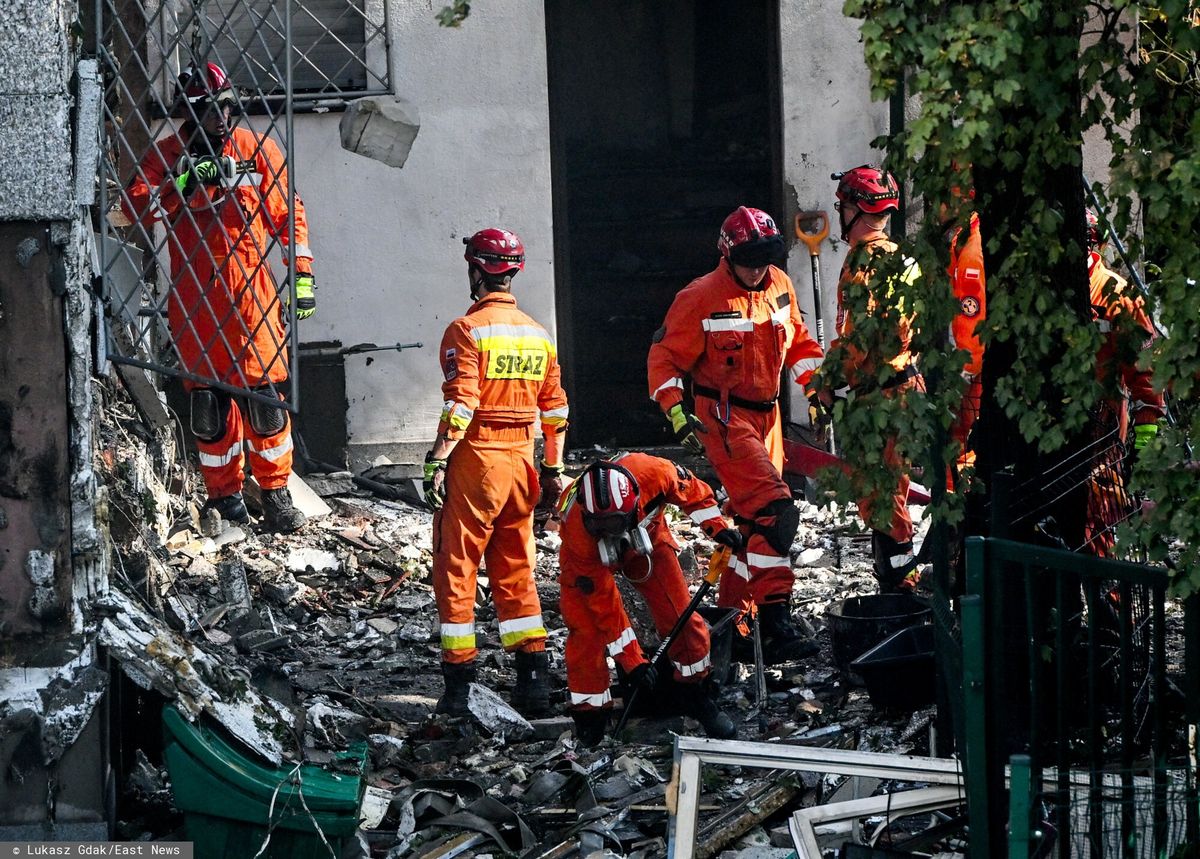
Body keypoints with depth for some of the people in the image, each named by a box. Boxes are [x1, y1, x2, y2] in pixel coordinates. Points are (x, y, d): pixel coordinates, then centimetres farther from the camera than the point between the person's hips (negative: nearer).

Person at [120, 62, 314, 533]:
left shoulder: (256, 148, 6)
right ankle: (224, 494, 13)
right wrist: (183, 185, -20)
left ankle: (275, 491, 5)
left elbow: (287, 212, 9)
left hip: (251, 288, -1)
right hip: (194, 295, 1)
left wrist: (303, 274, 4)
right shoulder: (167, 154, 6)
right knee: (207, 397, 3)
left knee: (264, 392, -5)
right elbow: (134, 205, -6)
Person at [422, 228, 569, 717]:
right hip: (521, 464, 6)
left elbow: (459, 405, -18)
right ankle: (534, 676, 7)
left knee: (456, 571, 2)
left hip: (475, 461, -6)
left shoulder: (467, 330, -10)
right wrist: (553, 470, 19)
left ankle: (458, 685, 0)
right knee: (515, 573, 13)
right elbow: (555, 410, 12)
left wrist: (437, 462, -15)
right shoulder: (538, 335, 10)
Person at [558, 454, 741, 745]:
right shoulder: (578, 529, -40)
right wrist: (631, 659, -31)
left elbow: (690, 489, -14)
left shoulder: (652, 473, -41)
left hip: (646, 537, 2)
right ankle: (588, 714, -1)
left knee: (679, 615, -6)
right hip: (589, 557, -2)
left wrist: (717, 527, -17)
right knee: (588, 630, -17)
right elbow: (604, 602, -32)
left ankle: (695, 695, 12)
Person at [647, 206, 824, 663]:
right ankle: (775, 622, -23)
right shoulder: (700, 299, -13)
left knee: (753, 520, 12)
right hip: (723, 417, -8)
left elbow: (797, 341, 21)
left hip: (766, 416, 8)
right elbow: (665, 356, -8)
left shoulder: (780, 287, 6)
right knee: (775, 513, -21)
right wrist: (676, 411, -19)